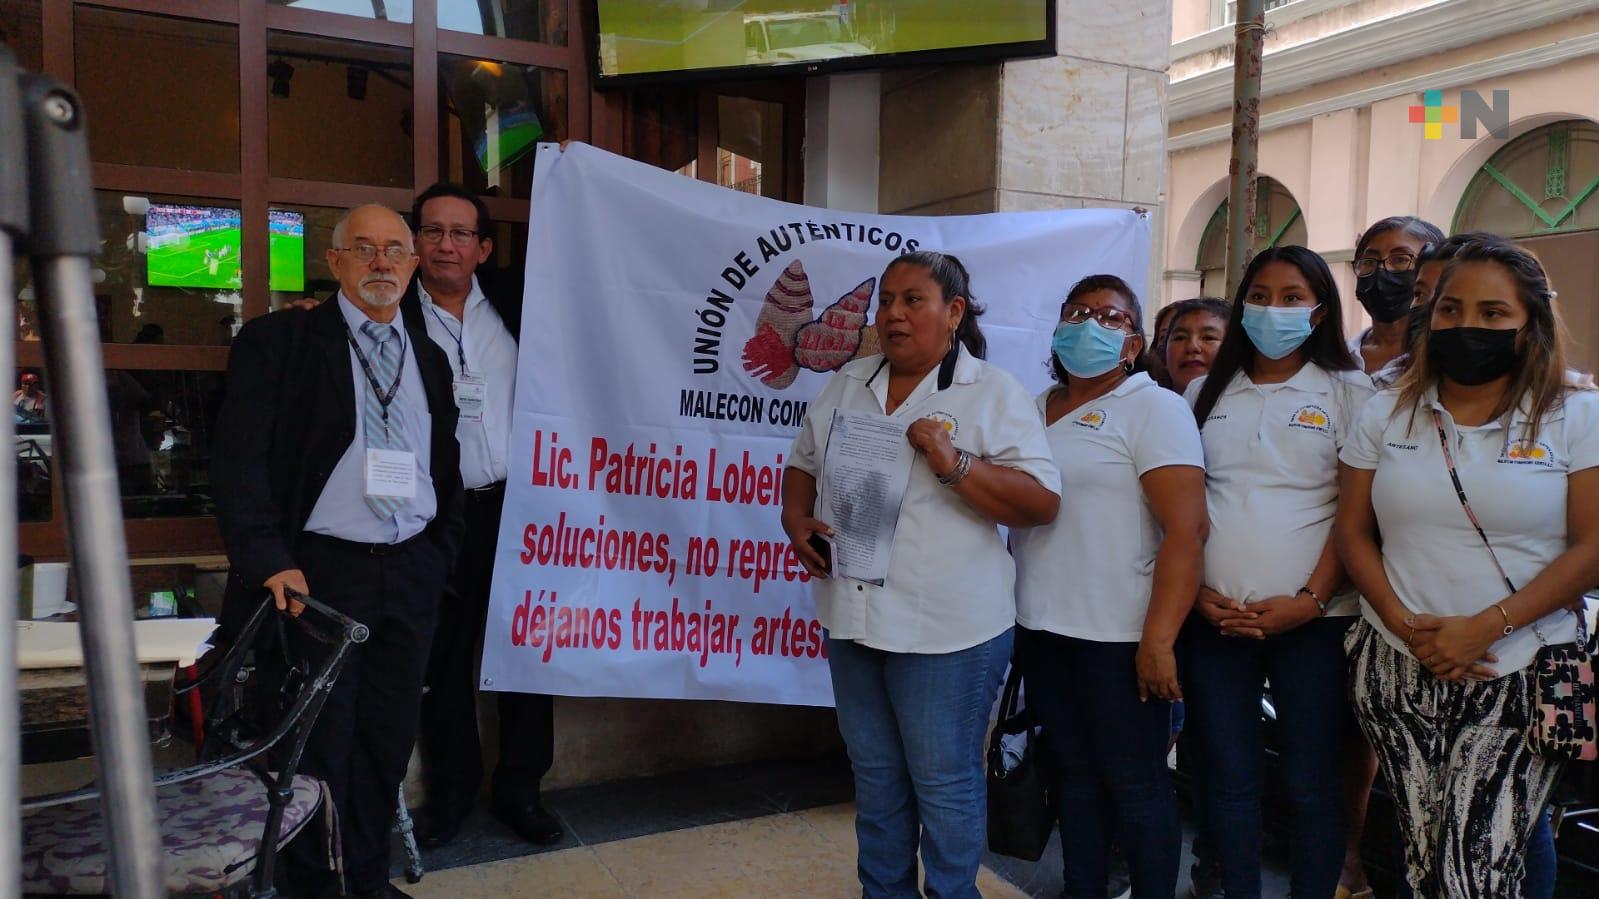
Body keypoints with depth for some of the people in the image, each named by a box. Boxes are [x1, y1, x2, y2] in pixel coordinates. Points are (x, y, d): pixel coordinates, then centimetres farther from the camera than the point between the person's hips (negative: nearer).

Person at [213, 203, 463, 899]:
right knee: (320, 745, 3)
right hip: (318, 573, -4)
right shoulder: (278, 339, -2)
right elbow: (240, 458, -9)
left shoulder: (430, 357, 14)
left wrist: (440, 554, 11)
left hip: (411, 575, 5)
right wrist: (270, 560, -17)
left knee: (388, 739, 12)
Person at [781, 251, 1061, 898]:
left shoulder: (994, 394, -7)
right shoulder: (847, 385, 9)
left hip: (947, 627, -5)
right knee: (874, 773, 19)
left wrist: (954, 464, -24)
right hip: (853, 618, 6)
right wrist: (796, 520, -3)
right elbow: (803, 466, 17)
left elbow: (1043, 503, -13)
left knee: (943, 782, 7)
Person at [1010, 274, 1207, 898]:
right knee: (1073, 772, 16)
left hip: (1119, 635, -6)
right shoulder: (1035, 409, 12)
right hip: (1041, 630, 6)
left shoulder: (1154, 408, -7)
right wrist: (1012, 614, 11)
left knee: (1134, 783, 4)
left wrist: (1159, 639, -21)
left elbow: (1186, 531, -15)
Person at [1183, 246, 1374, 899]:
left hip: (1312, 618, -2)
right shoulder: (1205, 392, 11)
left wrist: (1311, 600, -12)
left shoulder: (1348, 393, 3)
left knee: (1311, 782, 5)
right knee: (1228, 777, 8)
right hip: (1213, 616, 3)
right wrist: (1195, 590, -3)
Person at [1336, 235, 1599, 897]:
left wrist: (1483, 629, -15)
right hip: (1397, 671, 2)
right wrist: (1404, 623, -8)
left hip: (1518, 677, -2)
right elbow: (1353, 532, 7)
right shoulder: (1386, 415, 8)